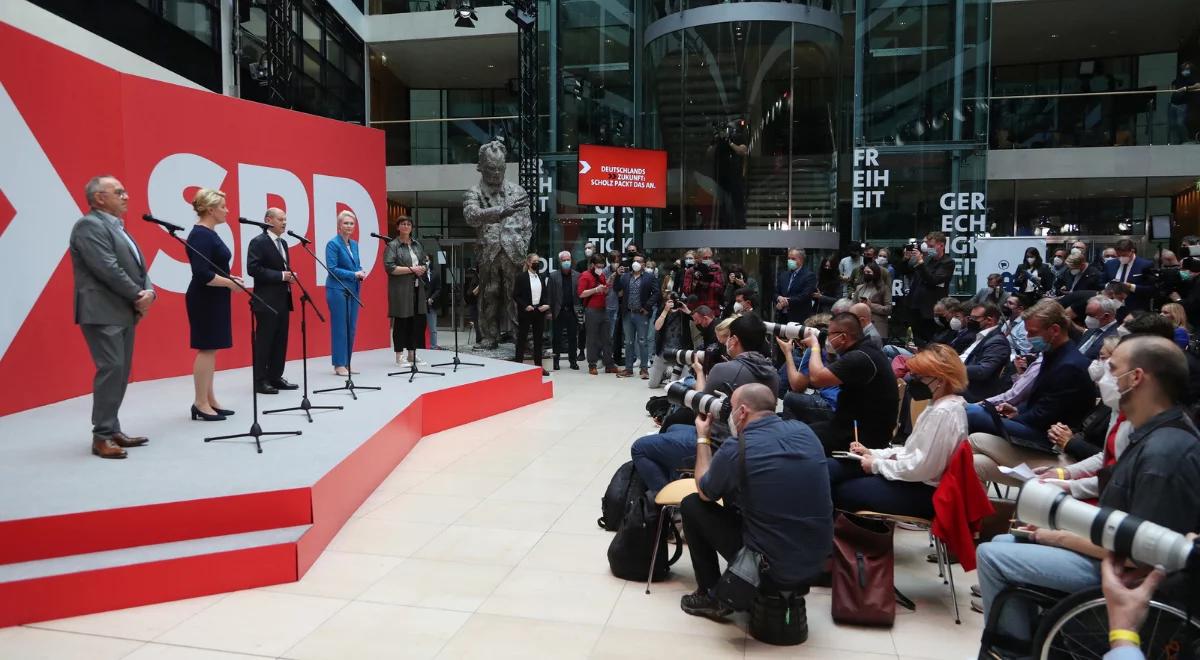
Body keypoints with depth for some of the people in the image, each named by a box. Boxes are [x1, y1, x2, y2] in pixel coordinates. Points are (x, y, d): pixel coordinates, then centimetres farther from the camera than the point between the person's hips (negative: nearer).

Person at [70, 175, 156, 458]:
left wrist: (149, 292, -5)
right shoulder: (89, 226, -11)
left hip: (124, 311, 9)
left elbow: (138, 265, 14)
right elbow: (108, 269, -19)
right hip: (103, 313, -9)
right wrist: (138, 296, -11)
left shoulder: (117, 227, 19)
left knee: (120, 371, 10)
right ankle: (102, 437, -6)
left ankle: (112, 430, 17)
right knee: (111, 369, -12)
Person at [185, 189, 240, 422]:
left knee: (211, 349, 12)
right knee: (206, 349, -5)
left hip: (213, 299, 10)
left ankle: (210, 400, 18)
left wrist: (229, 277, 6)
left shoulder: (210, 233, 13)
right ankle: (200, 404, 1)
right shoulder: (200, 235, -17)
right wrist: (230, 284, -16)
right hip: (205, 300, -10)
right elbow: (202, 274, -25)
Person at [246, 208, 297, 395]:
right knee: (264, 341, -4)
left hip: (282, 300, 8)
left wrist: (290, 275, 2)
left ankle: (275, 377, 17)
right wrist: (280, 276, -19)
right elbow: (253, 269, -19)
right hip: (266, 301, -8)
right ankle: (260, 380, 2)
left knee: (280, 341, 10)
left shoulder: (283, 243, 17)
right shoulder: (258, 242, -9)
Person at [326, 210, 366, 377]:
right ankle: (339, 364, 3)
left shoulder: (354, 244, 14)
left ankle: (347, 363, 16)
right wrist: (354, 274, -18)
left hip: (353, 290, 7)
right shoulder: (333, 244, -8)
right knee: (339, 327, -3)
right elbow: (332, 269, -15)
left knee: (351, 327, 8)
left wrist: (361, 273, -3)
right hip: (337, 290, -7)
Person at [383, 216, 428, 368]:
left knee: (418, 321, 6)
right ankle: (400, 356, 8)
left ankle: (412, 354, 16)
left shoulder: (417, 245, 15)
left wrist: (422, 269, -5)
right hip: (401, 289, -6)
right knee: (402, 321, -1)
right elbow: (389, 267, -14)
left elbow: (425, 264, 19)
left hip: (417, 288, 6)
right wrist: (411, 269, -17)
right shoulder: (393, 246, -4)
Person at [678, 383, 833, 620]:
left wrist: (702, 438, 15)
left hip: (770, 571, -6)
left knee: (691, 505, 11)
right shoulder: (804, 431, -1)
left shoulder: (734, 451, -16)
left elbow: (704, 492, 5)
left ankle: (711, 596, 19)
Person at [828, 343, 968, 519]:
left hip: (923, 491, -10)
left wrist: (877, 464, -13)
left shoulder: (944, 412, -22)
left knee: (840, 491, -8)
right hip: (916, 478, 10)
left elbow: (921, 468, -25)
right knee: (829, 468, 1)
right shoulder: (940, 405, 10)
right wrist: (873, 453, 7)